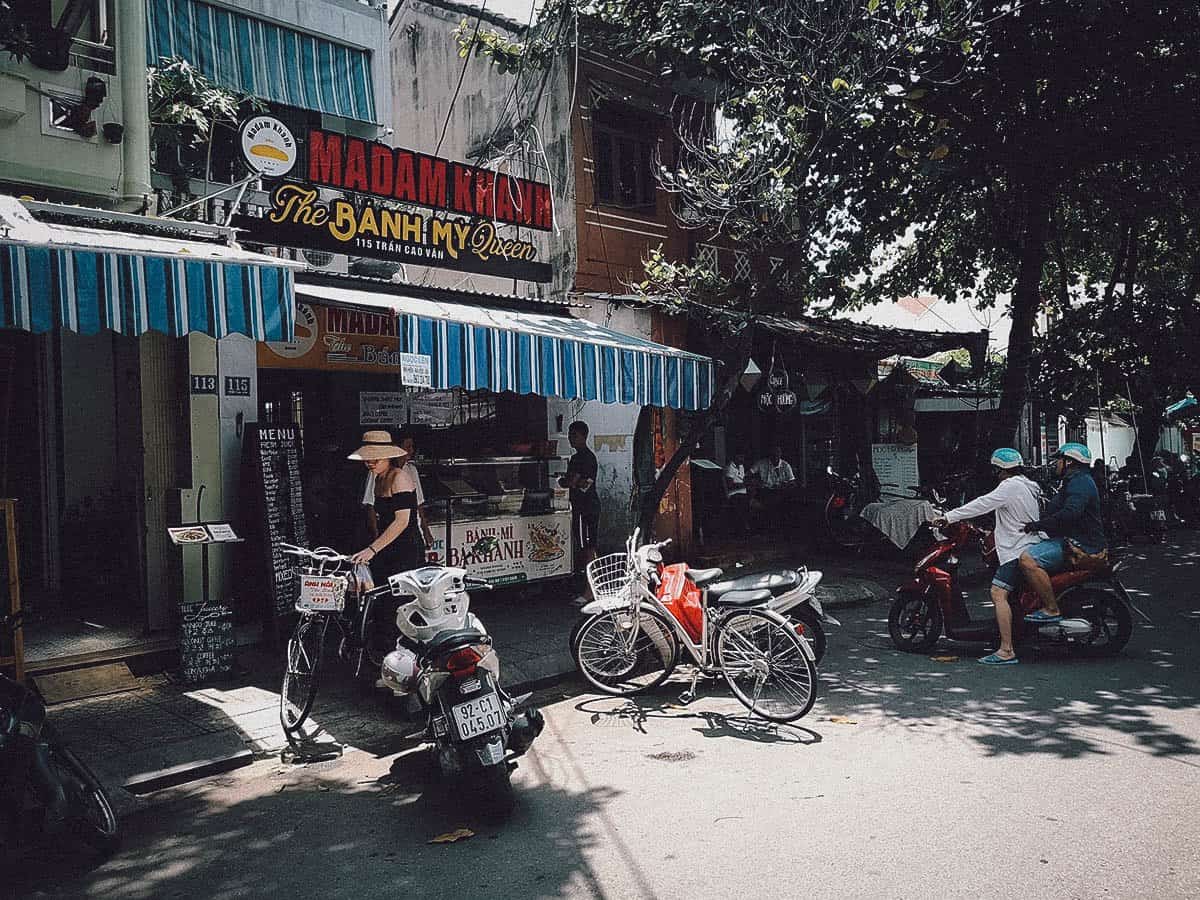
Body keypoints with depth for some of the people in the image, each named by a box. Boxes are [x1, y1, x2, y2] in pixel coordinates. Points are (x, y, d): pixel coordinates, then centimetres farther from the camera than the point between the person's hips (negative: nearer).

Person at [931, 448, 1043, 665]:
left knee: (998, 593, -17)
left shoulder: (1011, 486, -11)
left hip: (1017, 551, -11)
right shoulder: (1028, 486, 20)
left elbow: (982, 505, -18)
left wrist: (949, 517, -18)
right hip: (1026, 547, 11)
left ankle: (1006, 650, -21)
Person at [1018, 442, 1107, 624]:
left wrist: (1037, 525, -25)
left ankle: (1051, 610, -23)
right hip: (1067, 539, 12)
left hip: (1080, 544, -12)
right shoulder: (1074, 481, 24)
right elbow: (1054, 512, 29)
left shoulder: (1080, 481, -12)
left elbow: (1070, 513, -28)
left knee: (1028, 559, -28)